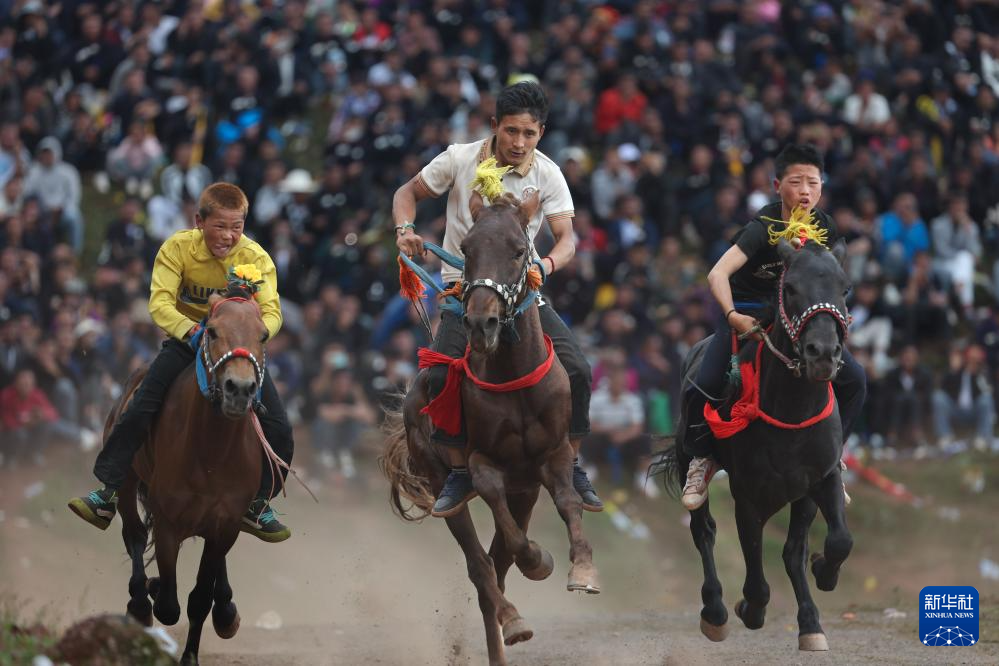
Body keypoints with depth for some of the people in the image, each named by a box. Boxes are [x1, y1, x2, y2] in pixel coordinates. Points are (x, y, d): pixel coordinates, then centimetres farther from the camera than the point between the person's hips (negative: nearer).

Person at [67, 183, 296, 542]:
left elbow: (271, 311, -24)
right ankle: (107, 494, -9)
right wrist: (190, 329, -44)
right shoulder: (177, 249, -16)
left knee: (279, 431, -9)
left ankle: (257, 505, 10)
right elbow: (160, 303, -25)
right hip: (186, 340, -1)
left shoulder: (256, 259, -15)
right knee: (138, 411, -18)